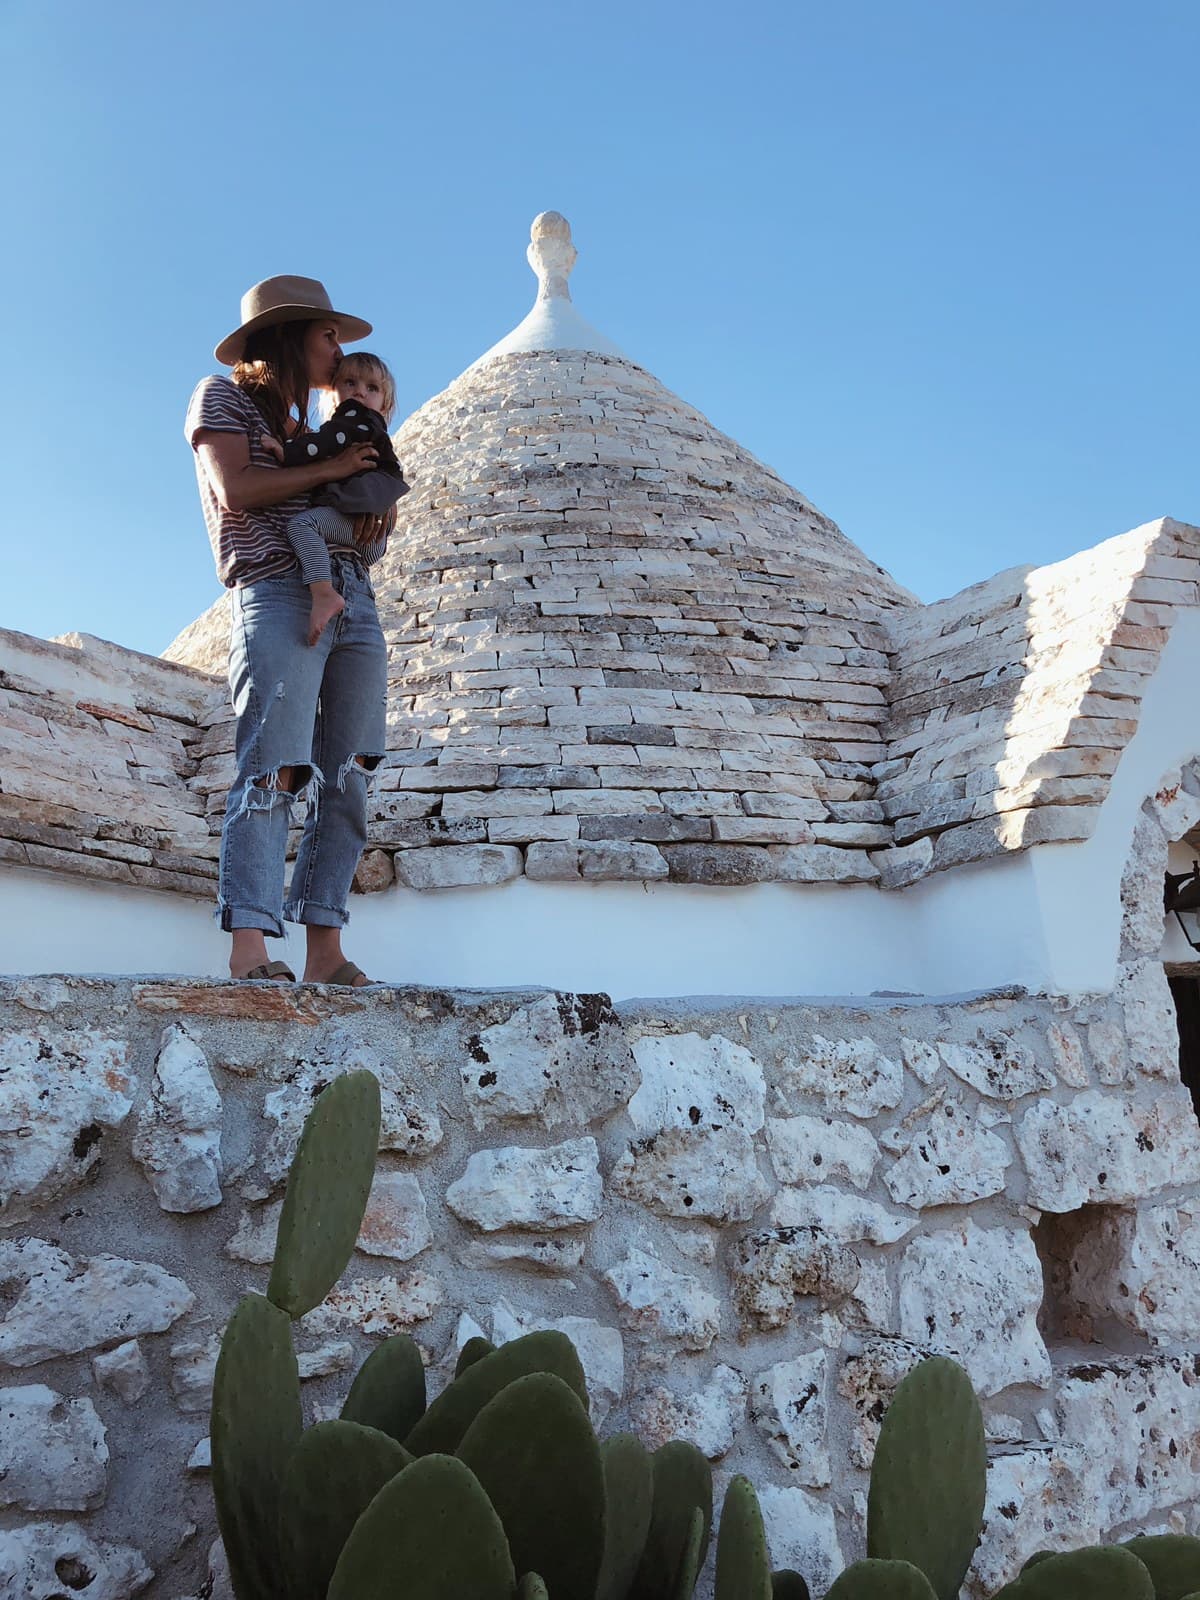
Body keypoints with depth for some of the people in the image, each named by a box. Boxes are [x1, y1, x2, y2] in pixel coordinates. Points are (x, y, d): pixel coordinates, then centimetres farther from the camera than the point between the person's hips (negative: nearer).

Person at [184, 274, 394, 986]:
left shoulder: (307, 429, 31)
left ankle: (326, 950, -4)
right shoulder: (223, 395, 12)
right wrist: (330, 469, 2)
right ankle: (250, 948, -22)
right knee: (274, 769, -19)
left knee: (348, 778, -4)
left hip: (354, 601, 7)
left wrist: (376, 511, 7)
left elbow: (358, 507, 30)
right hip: (278, 595, -7)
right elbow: (235, 490, -5)